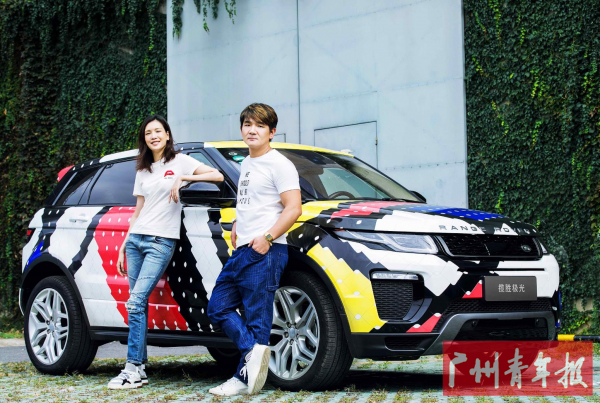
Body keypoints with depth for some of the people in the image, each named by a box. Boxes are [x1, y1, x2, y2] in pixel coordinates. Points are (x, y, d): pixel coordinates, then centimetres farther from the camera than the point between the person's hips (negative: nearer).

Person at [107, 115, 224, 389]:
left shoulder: (180, 161, 4)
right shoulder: (143, 170, 19)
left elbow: (218, 176, -6)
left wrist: (183, 178, -14)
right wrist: (123, 246, 17)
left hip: (161, 241, -6)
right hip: (136, 240, 6)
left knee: (135, 302, -16)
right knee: (138, 304, 0)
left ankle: (133, 369, -15)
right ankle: (140, 366, 4)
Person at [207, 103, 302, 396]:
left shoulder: (278, 164, -7)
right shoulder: (246, 164, 20)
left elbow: (293, 208, -15)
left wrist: (267, 237, -23)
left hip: (265, 252, -10)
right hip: (242, 251, 10)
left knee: (256, 317, -7)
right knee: (218, 308, 4)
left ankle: (245, 378, -9)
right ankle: (254, 351, -4)